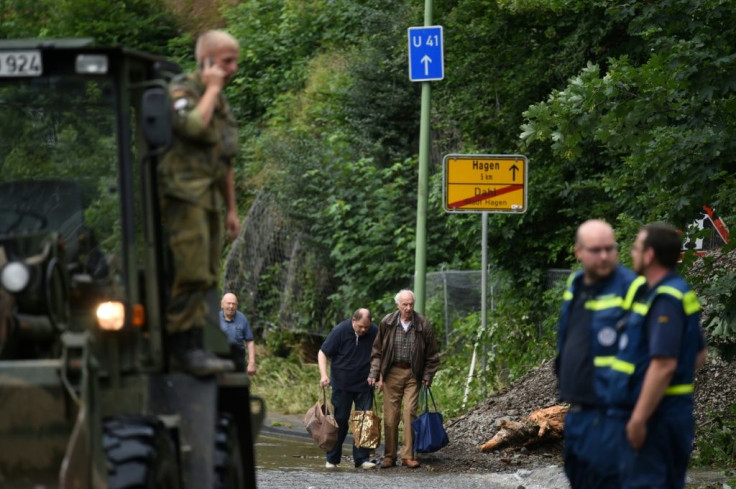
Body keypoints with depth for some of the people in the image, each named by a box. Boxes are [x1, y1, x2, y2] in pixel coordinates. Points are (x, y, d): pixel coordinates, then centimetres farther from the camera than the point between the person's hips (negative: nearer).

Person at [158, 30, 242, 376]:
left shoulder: (221, 103, 20)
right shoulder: (180, 91, -6)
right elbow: (193, 126, -26)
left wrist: (232, 208, 23)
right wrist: (212, 88, -13)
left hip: (209, 200, 9)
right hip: (183, 195, -9)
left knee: (207, 278, 8)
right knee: (192, 274, -14)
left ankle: (196, 348, 13)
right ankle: (184, 349, -13)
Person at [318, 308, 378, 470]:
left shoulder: (375, 332, -4)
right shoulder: (340, 331, -11)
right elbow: (323, 353, -5)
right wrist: (324, 375, -17)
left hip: (364, 385, 2)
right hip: (342, 385, -2)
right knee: (340, 421, 2)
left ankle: (361, 458, 3)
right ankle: (332, 459, 11)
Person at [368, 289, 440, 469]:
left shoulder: (423, 325, -3)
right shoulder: (387, 323, -2)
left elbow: (432, 354, 5)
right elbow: (377, 351, 6)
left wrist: (428, 377, 1)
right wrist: (375, 374, -2)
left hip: (413, 374, -1)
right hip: (392, 373, 1)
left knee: (410, 414, -6)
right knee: (390, 416, 0)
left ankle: (408, 456, -2)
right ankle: (389, 456, 8)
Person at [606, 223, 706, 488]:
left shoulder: (665, 301, -20)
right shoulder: (679, 293, 13)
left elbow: (664, 364, -27)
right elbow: (698, 355, 22)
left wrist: (638, 419, -25)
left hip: (652, 416, -10)